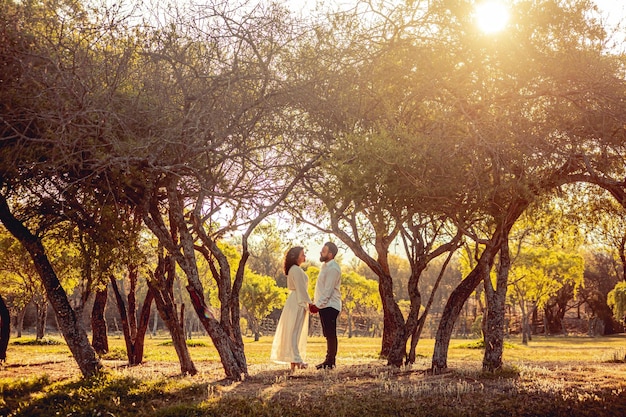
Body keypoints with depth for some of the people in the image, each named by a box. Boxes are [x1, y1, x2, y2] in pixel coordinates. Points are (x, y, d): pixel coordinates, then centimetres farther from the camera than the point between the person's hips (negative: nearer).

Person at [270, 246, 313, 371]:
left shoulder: (293, 269, 18)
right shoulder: (296, 270, -14)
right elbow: (301, 288, -18)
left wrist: (307, 303, 19)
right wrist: (309, 303, -16)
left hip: (295, 302, 10)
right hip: (297, 303, -10)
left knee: (294, 331, 11)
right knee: (294, 330, -10)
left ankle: (294, 359, 15)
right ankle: (295, 359, -11)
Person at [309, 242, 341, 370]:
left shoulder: (333, 268, -15)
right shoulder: (325, 266, 16)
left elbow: (328, 290, -18)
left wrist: (318, 305, -16)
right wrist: (314, 303, 12)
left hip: (330, 306, -10)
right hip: (324, 305, 10)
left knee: (330, 334, -5)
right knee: (328, 335, 12)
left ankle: (330, 361, -2)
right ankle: (329, 360, 18)